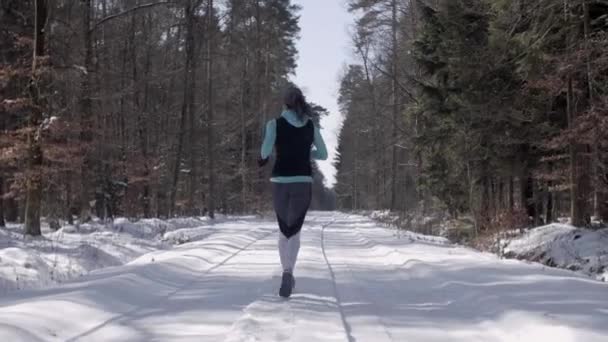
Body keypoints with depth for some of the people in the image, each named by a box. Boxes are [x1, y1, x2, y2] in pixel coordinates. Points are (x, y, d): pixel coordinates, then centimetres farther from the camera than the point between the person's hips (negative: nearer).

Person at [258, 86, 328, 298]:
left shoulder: (275, 123, -1)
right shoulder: (311, 125, 8)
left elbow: (266, 149, -15)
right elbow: (323, 155, 10)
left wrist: (264, 158, 8)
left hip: (281, 181, -1)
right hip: (303, 182, 1)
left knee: (283, 230, 19)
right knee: (294, 231, 2)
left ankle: (287, 274, 19)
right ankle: (288, 272, -23)